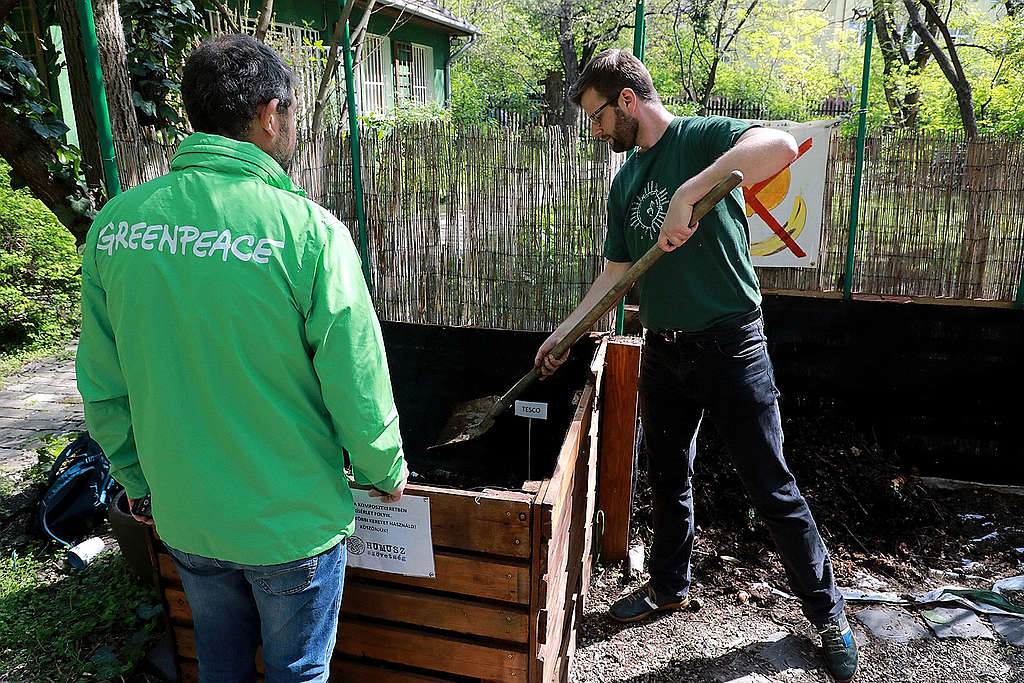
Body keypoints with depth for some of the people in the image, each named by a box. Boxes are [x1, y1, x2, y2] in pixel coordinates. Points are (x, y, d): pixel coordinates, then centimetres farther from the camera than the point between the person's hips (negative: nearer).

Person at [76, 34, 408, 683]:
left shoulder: (114, 223, -7)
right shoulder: (308, 229, -23)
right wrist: (387, 472, 0)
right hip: (291, 521, -4)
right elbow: (358, 385, -19)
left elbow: (101, 387, 1)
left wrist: (140, 480, 16)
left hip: (183, 515, 5)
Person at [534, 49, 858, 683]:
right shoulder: (624, 182, 12)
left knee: (772, 487, 2)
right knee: (669, 479, 18)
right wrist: (564, 333, 12)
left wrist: (688, 191, -37)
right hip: (663, 352, 7)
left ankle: (829, 612, 23)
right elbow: (616, 273, 16)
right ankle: (670, 585, 39)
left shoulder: (703, 137, -9)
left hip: (730, 345, -6)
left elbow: (781, 145, -30)